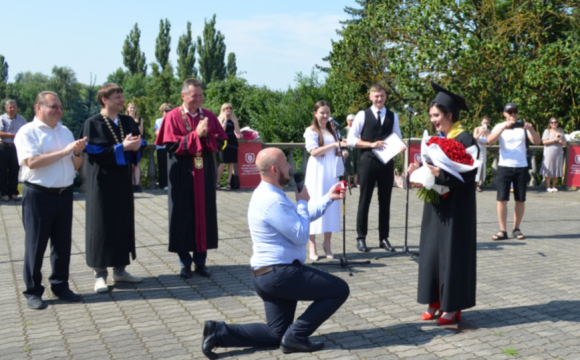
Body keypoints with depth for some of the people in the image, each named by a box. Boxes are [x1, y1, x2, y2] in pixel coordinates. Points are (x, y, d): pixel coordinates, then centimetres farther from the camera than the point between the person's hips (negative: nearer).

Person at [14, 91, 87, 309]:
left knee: (63, 243, 12)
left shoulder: (65, 132, 13)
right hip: (39, 195, -6)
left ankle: (60, 286, 24)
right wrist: (64, 151, -19)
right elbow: (31, 162, -20)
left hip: (64, 194, 6)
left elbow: (76, 166, 14)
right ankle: (33, 291, 13)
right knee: (35, 245, 3)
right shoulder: (27, 132, -6)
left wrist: (78, 152, -7)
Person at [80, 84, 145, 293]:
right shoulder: (93, 124, -8)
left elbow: (138, 143, 10)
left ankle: (119, 270, 21)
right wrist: (121, 147, -21)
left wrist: (135, 145, -13)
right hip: (103, 181, -6)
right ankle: (100, 274, 9)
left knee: (123, 223, 10)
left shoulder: (128, 122, 9)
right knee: (102, 225, 0)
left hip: (123, 180, 6)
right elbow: (94, 153, -17)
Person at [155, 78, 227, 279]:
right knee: (184, 217, 2)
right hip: (183, 175, -3)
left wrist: (206, 136, -15)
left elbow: (220, 142, 4)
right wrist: (196, 135, -18)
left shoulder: (209, 116, 6)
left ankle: (200, 260, 17)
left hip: (204, 174, 3)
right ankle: (185, 262, 14)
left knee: (204, 215, 6)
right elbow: (173, 146, -13)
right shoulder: (173, 117, -5)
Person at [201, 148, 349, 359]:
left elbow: (302, 216, 22)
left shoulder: (269, 194, 13)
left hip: (269, 274, 10)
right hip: (280, 274, -10)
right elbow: (301, 236, -19)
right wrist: (302, 201, -6)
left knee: (276, 334, 15)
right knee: (340, 290, -4)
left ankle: (219, 332, 6)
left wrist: (329, 198, 15)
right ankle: (295, 336, -2)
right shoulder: (273, 201, -21)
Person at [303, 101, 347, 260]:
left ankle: (327, 244, 11)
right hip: (318, 172, -6)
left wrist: (343, 152, 1)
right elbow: (314, 151, -14)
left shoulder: (332, 130, 17)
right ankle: (312, 247, -1)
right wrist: (334, 145, -22)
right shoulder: (311, 130, -2)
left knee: (332, 206, 3)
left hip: (332, 172, 6)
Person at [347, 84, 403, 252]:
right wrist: (371, 144, -15)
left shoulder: (393, 116, 10)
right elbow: (351, 139, -4)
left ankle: (384, 238, 18)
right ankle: (361, 238, 12)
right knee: (364, 200, 3)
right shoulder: (362, 115, 0)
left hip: (387, 162, 3)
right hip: (368, 161, -3)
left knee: (385, 201, 9)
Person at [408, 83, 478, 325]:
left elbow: (468, 174, -19)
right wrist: (420, 169, -6)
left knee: (452, 253, -1)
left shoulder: (464, 139, -12)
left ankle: (452, 306, 9)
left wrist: (441, 174, -30)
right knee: (432, 251, 9)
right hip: (436, 206, 8)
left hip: (456, 208, -8)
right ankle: (435, 301, 18)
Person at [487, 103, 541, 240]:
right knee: (502, 199, -6)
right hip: (504, 166, -2)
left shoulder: (523, 126, 6)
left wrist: (530, 129, -22)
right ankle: (503, 230, -1)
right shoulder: (500, 127, 1)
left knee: (520, 200, 6)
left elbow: (536, 141, -4)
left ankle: (516, 229, 18)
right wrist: (504, 127, -28)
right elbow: (489, 140, -17)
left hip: (521, 167, 2)